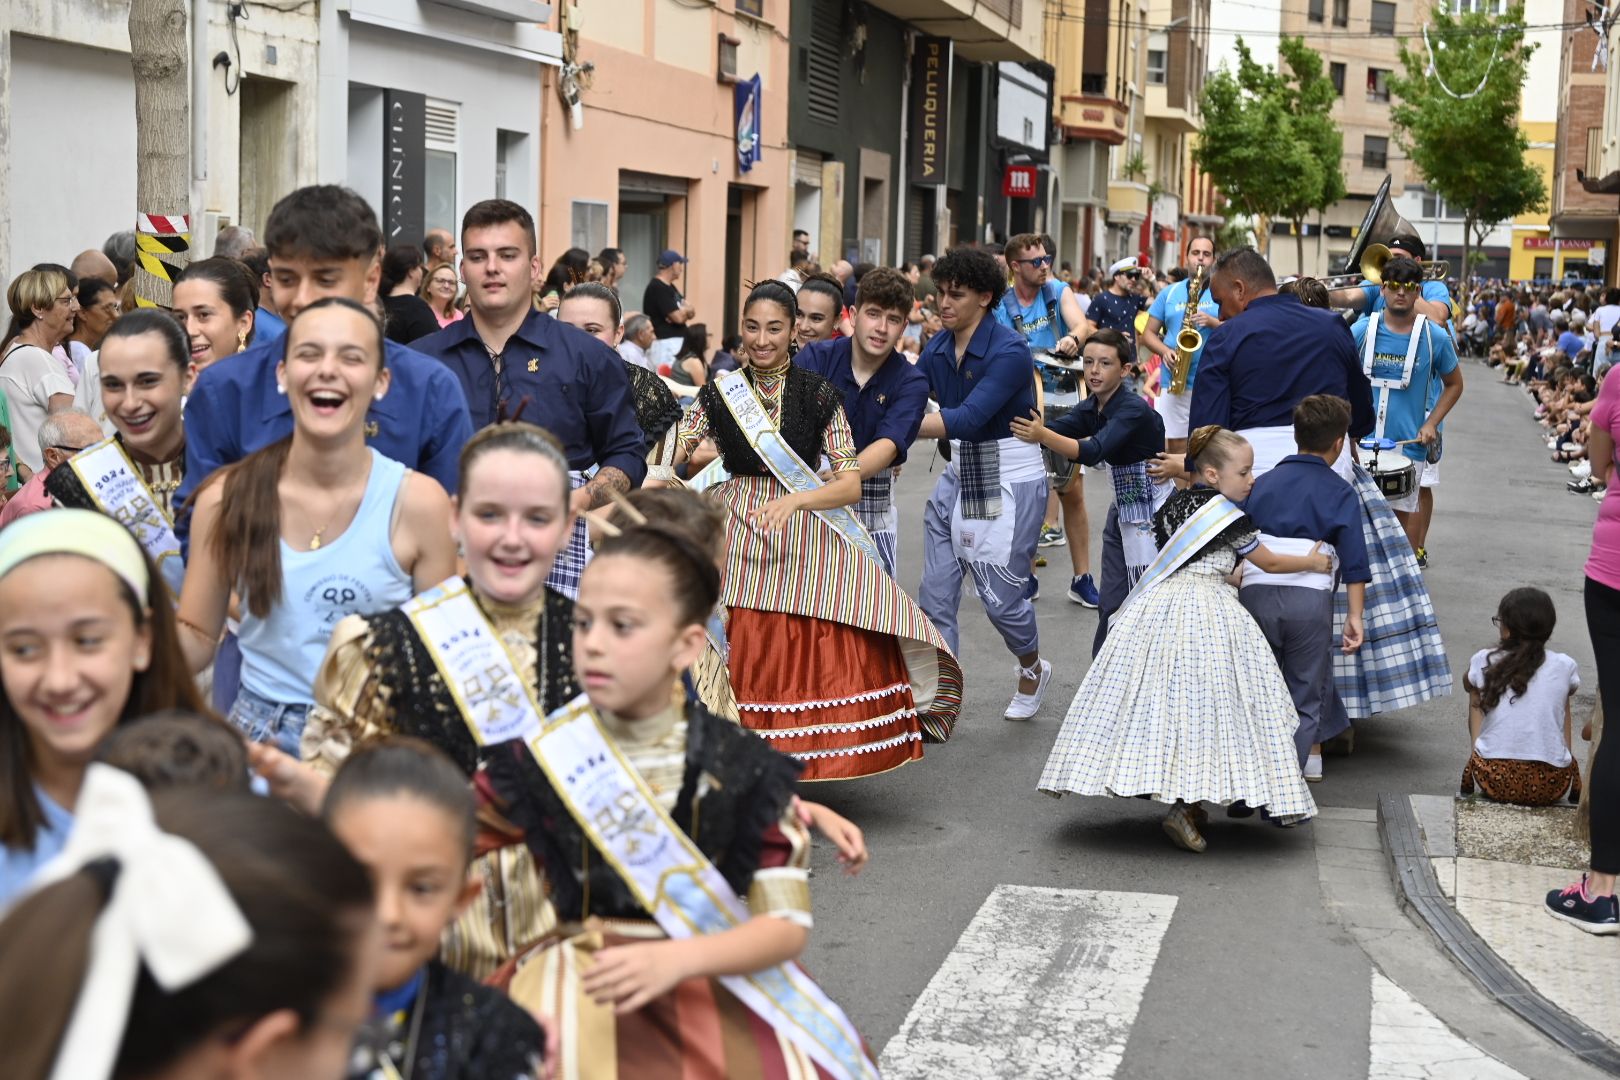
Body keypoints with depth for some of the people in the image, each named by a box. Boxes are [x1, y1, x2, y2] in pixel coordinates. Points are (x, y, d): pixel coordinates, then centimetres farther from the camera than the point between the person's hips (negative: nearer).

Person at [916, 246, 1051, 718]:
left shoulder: (1009, 351, -21)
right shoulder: (938, 347, 1)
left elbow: (970, 416, -32)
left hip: (1012, 476, -6)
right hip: (958, 473, 6)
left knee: (1001, 595, 2)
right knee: (935, 592, 2)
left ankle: (1033, 669, 32)